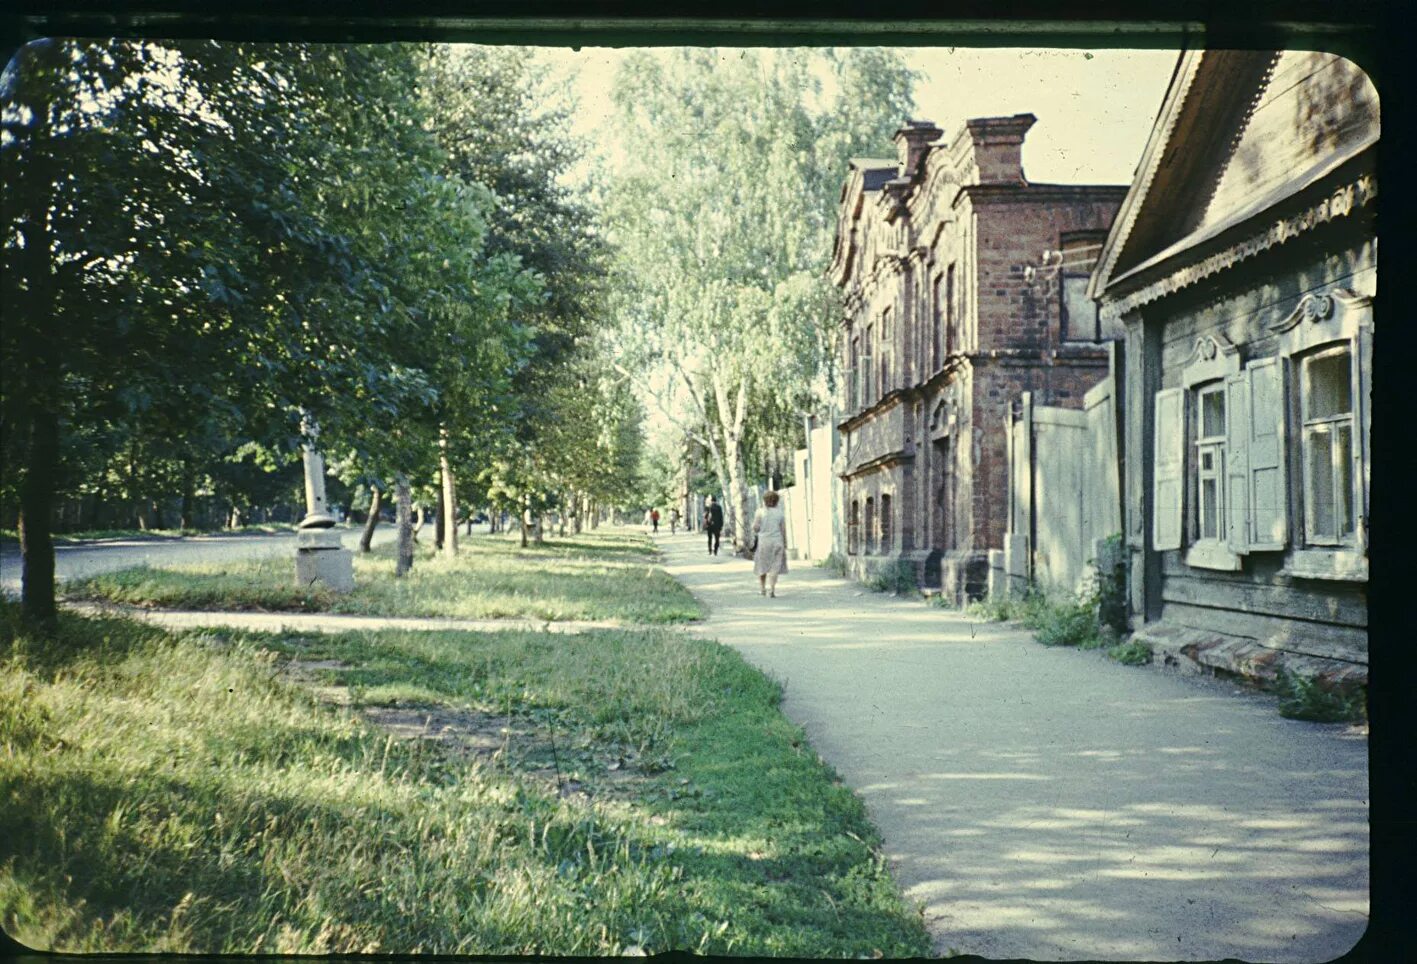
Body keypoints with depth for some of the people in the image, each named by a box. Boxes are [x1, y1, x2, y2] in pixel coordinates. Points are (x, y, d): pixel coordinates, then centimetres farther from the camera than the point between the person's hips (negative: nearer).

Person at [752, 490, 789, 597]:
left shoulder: (760, 512, -4)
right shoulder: (780, 512, 0)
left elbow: (755, 528, -5)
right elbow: (783, 530, 0)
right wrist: (785, 544, 8)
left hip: (763, 541, 0)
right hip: (777, 541, 0)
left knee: (762, 565, 15)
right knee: (775, 566, 2)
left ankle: (762, 588, 21)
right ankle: (771, 589, -7)